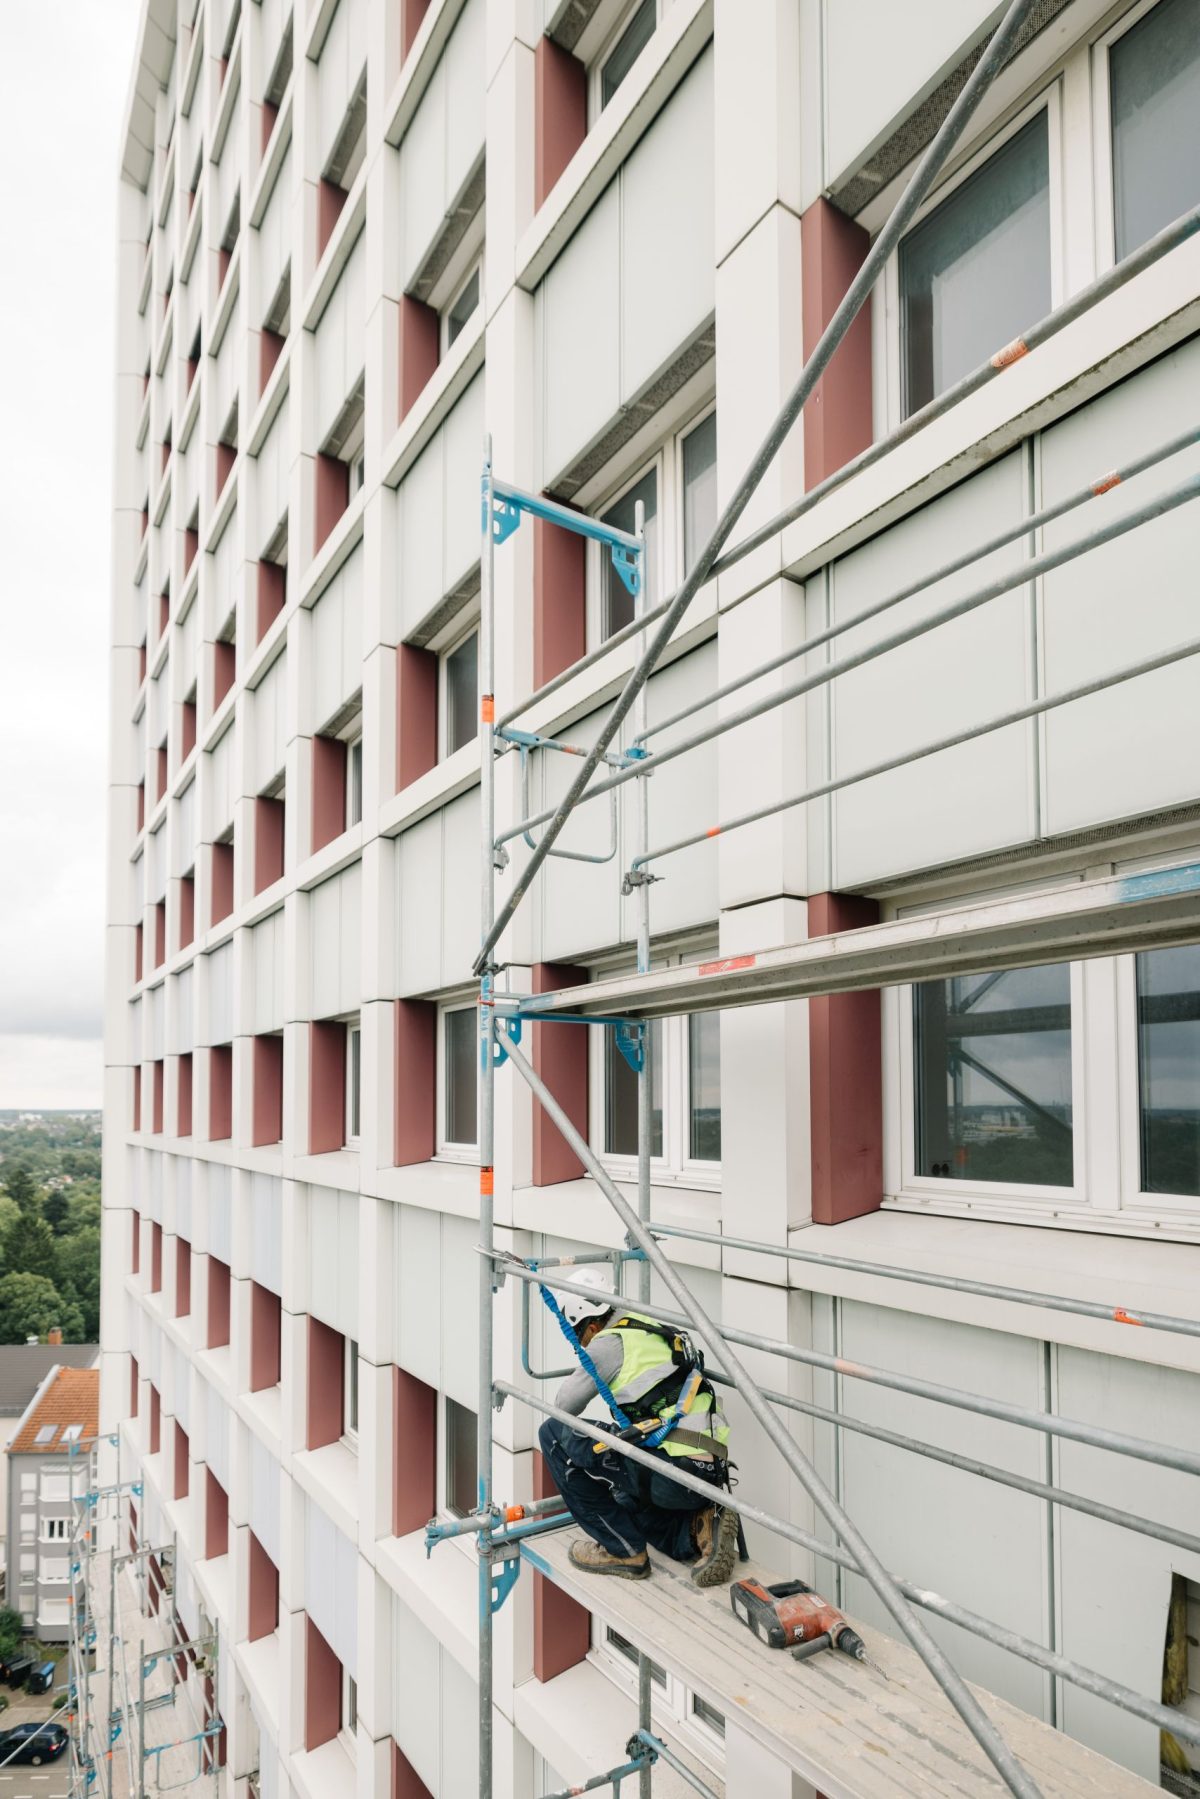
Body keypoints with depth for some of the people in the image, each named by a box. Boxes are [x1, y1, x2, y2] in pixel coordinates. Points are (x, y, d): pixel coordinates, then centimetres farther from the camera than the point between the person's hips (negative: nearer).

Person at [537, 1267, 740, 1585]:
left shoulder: (611, 1342, -5)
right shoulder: (656, 1332, 19)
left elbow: (565, 1407, 5)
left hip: (670, 1471, -9)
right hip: (712, 1473, 9)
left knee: (554, 1434, 1)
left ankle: (621, 1549, 6)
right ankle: (700, 1527, 10)